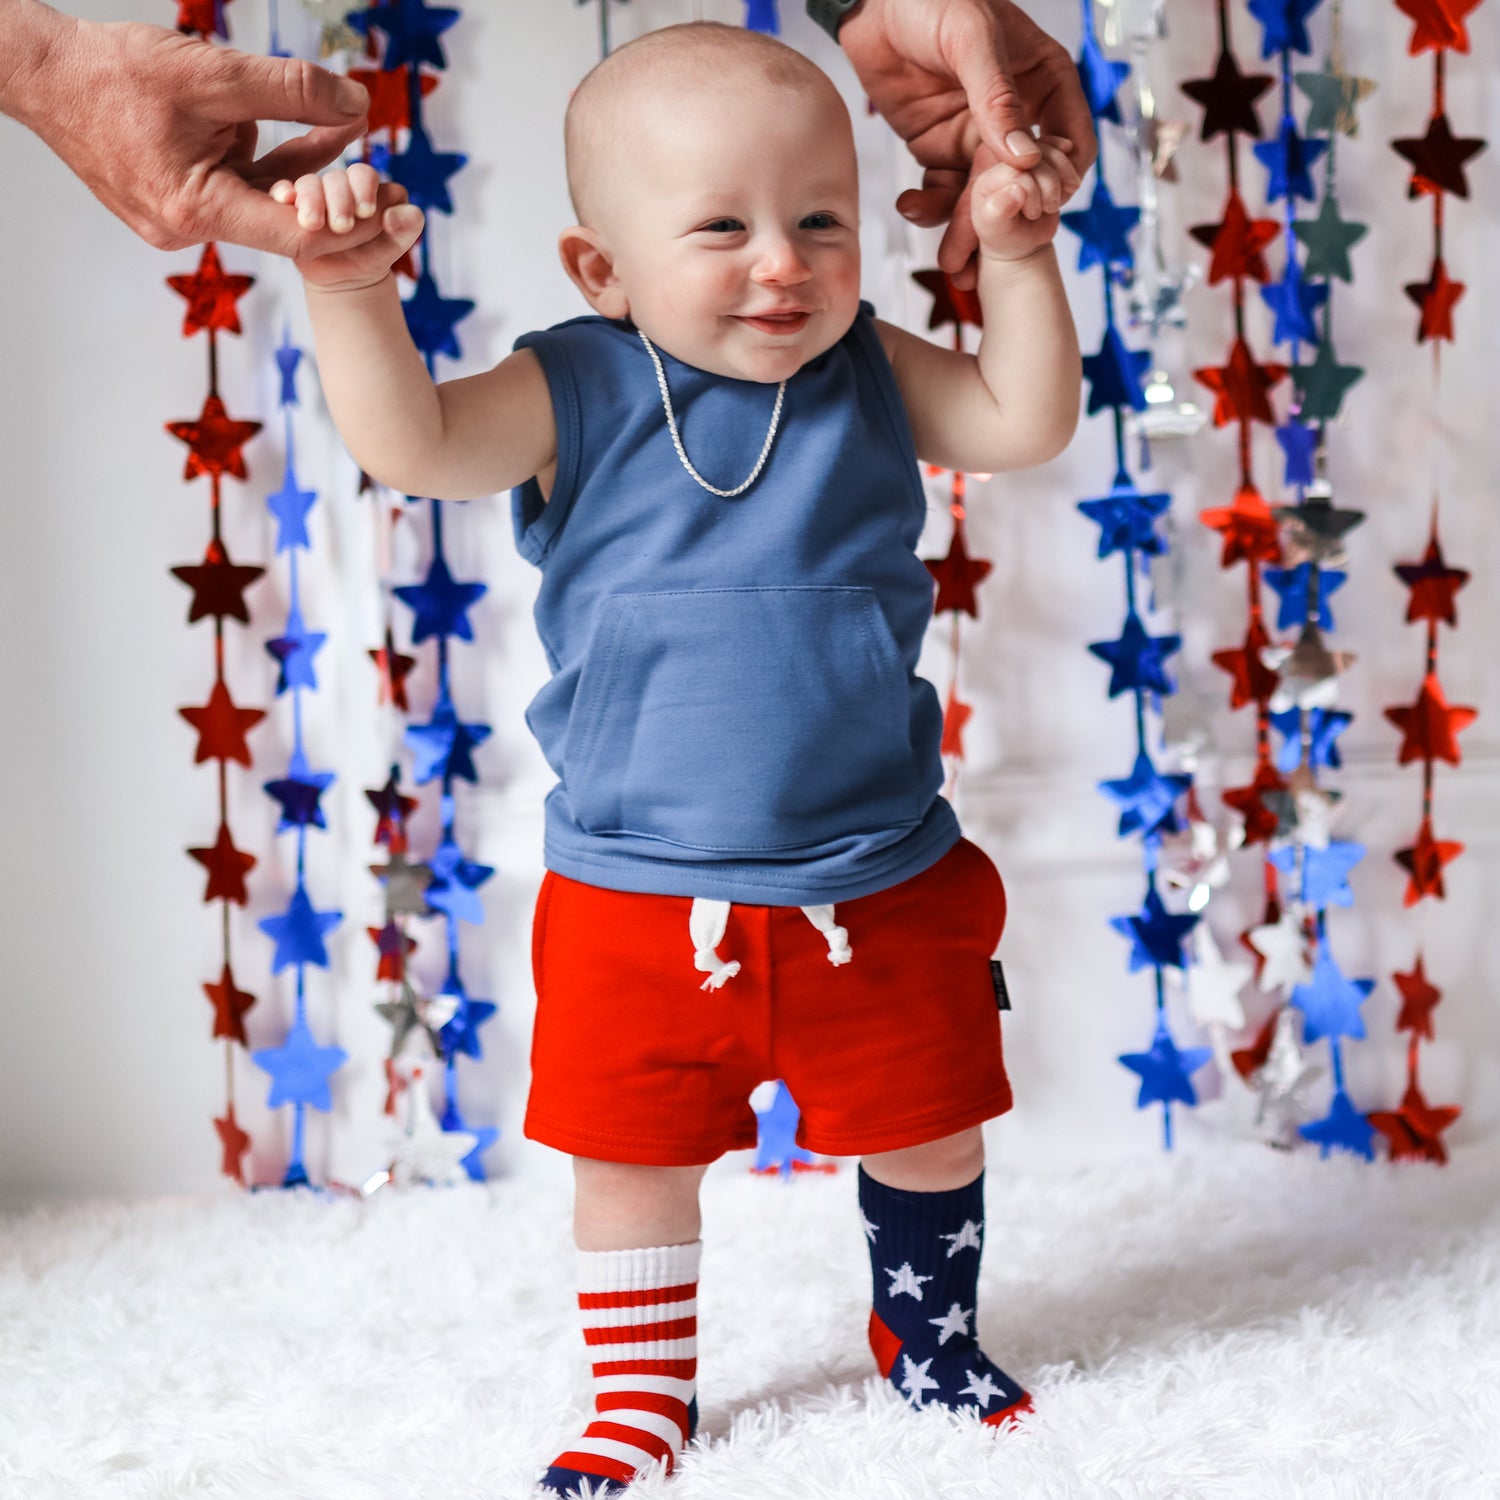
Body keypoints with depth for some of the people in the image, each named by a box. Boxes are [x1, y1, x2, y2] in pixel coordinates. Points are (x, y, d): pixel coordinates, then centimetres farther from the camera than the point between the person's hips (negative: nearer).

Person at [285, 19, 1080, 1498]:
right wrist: (352, 296, -35)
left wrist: (1017, 256, -12)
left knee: (928, 1125, 17)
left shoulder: (869, 375, -1)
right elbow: (411, 443, -21)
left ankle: (928, 1336, 45)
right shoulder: (573, 394, -10)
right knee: (631, 1151, 11)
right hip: (640, 898, -2)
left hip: (881, 890, 2)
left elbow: (1025, 422, -3)